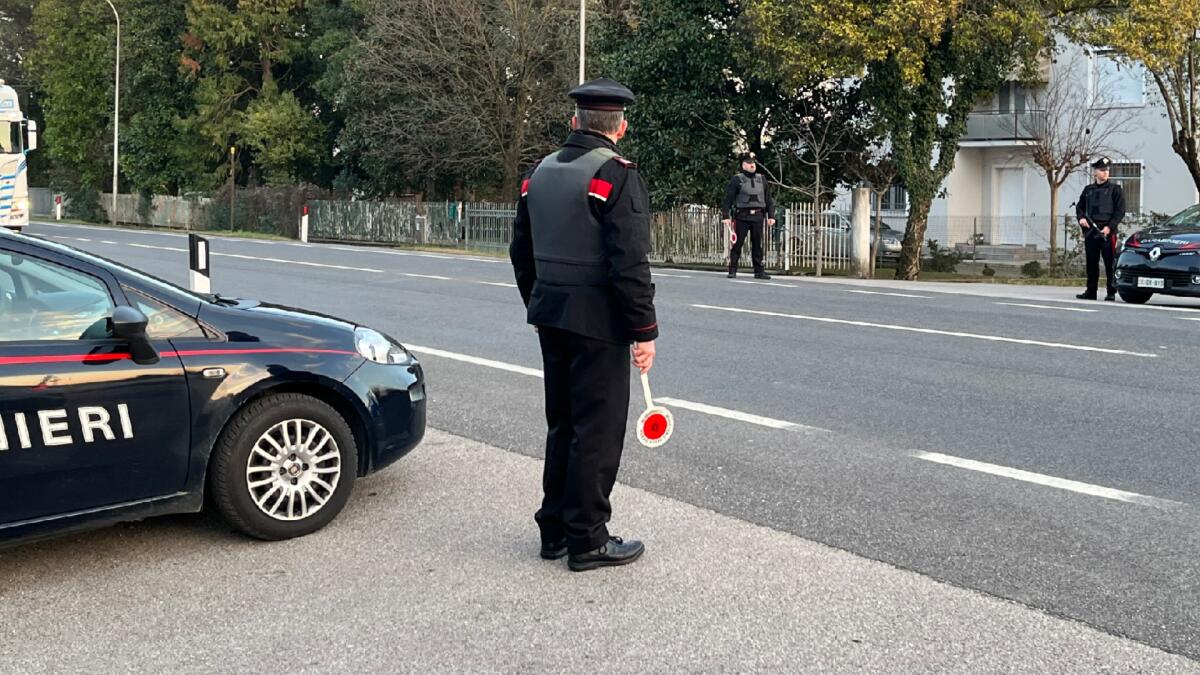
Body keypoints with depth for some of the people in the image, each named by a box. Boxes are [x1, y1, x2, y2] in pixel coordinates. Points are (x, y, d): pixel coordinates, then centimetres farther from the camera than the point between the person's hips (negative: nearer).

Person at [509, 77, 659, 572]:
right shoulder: (617, 176, -14)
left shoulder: (540, 173, 9)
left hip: (551, 316, 8)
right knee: (598, 430, 1)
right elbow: (629, 264, -19)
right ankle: (587, 541, 8)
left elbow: (522, 252, 15)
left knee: (563, 425, 17)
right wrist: (644, 331, -14)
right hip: (598, 323, -7)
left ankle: (554, 530, 24)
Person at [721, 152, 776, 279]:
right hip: (742, 216, -4)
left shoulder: (762, 179, 15)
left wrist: (770, 215, 9)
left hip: (758, 216, 4)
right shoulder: (737, 179, 1)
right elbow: (728, 199, -3)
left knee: (758, 245, 5)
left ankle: (759, 271, 9)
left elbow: (768, 199, 17)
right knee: (737, 244, -2)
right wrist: (725, 216, -10)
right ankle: (732, 270, 3)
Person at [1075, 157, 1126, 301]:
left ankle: (1111, 293, -1)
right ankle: (1091, 292, 12)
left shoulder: (1115, 189, 2)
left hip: (1107, 231, -4)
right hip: (1090, 231, 4)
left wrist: (1109, 227, -14)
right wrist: (1081, 218, -1)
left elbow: (1120, 211, -3)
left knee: (1110, 263, -4)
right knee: (1091, 263, 6)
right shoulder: (1088, 190, 15)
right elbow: (1079, 206, 21)